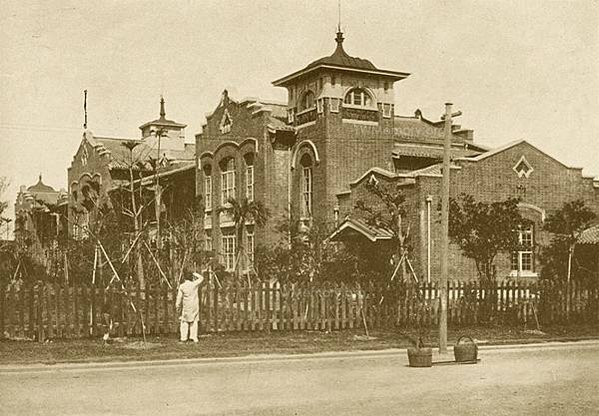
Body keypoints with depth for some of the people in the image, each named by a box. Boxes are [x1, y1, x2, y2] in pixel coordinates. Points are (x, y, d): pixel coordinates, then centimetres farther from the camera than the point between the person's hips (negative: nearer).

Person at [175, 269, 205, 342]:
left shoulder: (182, 286, -8)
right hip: (194, 306, 0)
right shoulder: (194, 284, -8)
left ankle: (183, 337, 4)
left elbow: (179, 297, -5)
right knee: (194, 321, 7)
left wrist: (178, 307, 4)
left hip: (186, 306, 0)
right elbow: (201, 278, 8)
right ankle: (194, 337, 3)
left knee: (184, 321, 8)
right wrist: (194, 274, 10)